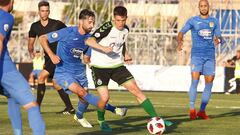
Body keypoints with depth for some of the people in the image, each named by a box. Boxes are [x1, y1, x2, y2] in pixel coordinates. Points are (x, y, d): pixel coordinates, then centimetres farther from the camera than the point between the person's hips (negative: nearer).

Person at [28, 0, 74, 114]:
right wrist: (31, 52, 1)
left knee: (41, 77, -18)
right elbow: (31, 43, 14)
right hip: (48, 57, 7)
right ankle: (70, 108, 21)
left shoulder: (57, 24, -12)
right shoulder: (35, 27, 2)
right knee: (56, 84, 11)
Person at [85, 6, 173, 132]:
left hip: (117, 66, 6)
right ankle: (101, 121, 16)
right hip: (100, 66, -6)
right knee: (105, 98, -15)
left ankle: (155, 118, -1)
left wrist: (125, 54, 6)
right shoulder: (107, 28, -18)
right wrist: (104, 48, -38)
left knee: (136, 90, -4)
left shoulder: (125, 29, 3)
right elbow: (88, 41, -25)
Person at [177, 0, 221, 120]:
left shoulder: (214, 22, 12)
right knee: (195, 80, -16)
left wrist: (217, 40, -15)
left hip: (210, 56, 3)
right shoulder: (193, 21, 4)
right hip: (197, 55, -3)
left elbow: (218, 37, 10)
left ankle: (202, 111, 10)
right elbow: (181, 33, -4)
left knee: (209, 83, 1)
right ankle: (192, 109, -10)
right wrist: (179, 42, -26)